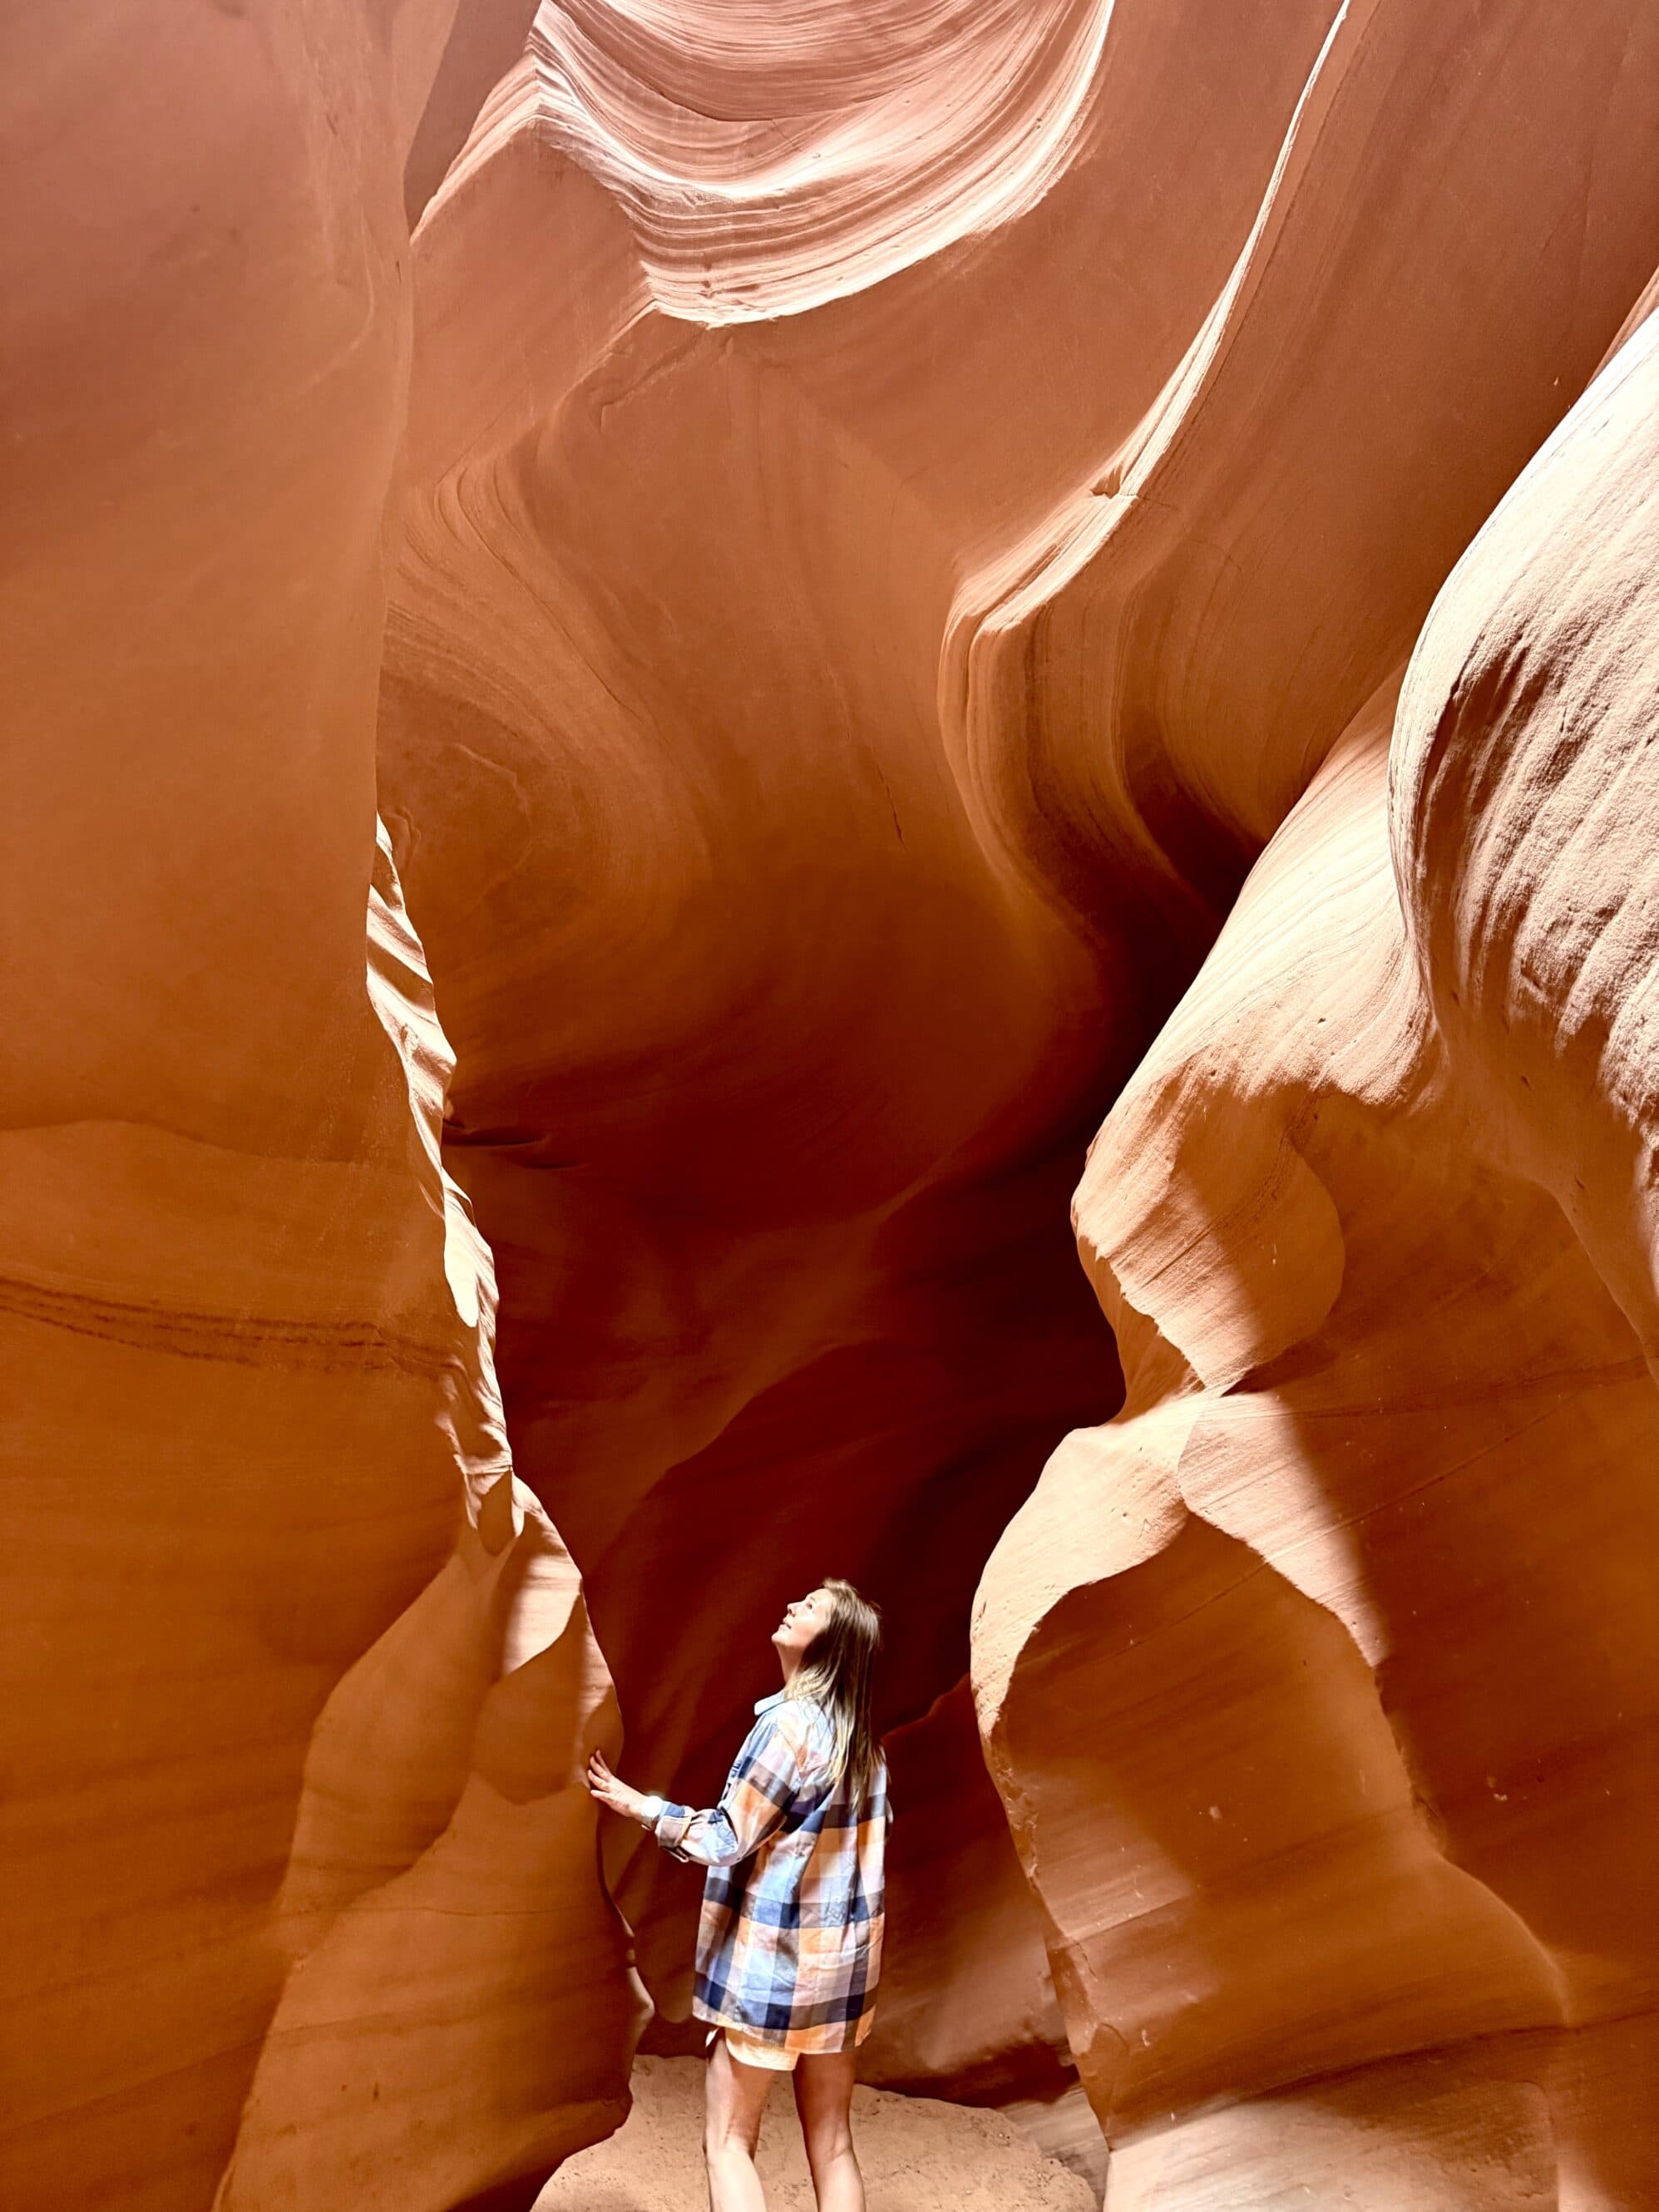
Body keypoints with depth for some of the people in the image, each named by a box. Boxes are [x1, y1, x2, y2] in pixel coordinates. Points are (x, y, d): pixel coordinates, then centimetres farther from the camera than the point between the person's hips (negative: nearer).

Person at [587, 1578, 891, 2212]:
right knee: (831, 2142, 14)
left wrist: (640, 1807, -7)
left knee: (728, 2141, 5)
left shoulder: (788, 1723, -19)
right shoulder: (860, 1734, 4)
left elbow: (727, 1840, -16)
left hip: (772, 1961, -7)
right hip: (840, 1960, 7)